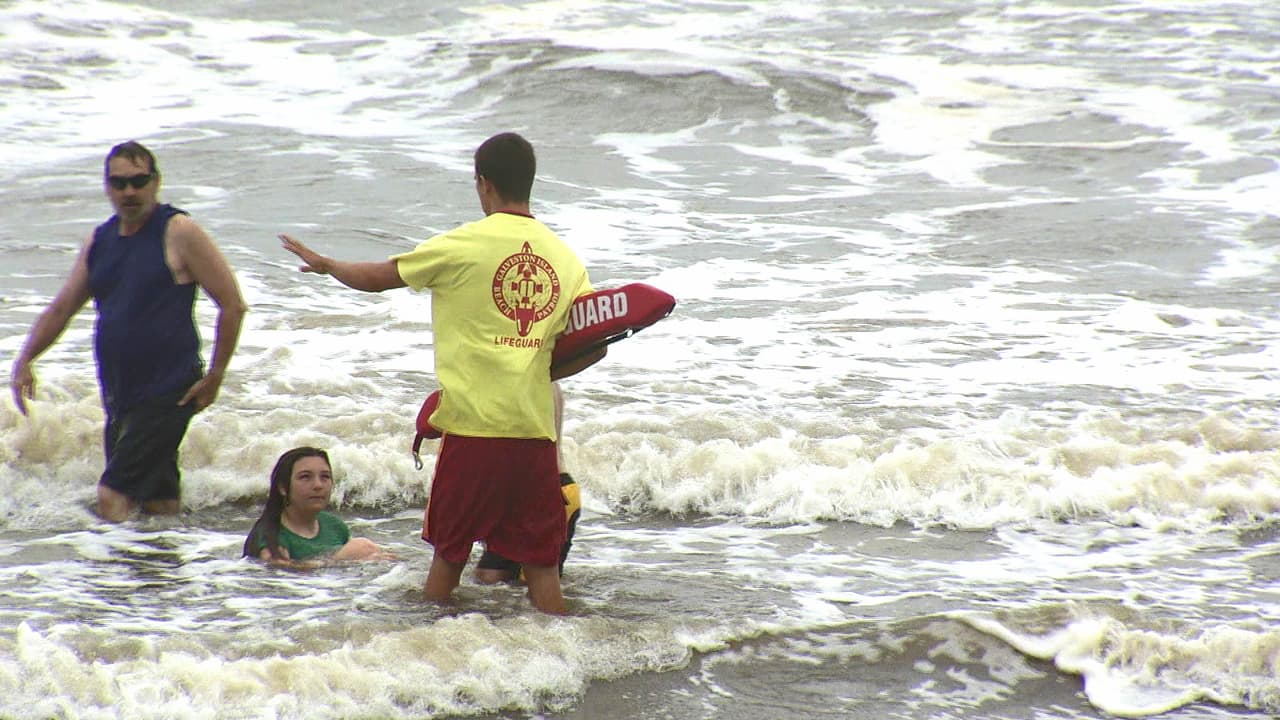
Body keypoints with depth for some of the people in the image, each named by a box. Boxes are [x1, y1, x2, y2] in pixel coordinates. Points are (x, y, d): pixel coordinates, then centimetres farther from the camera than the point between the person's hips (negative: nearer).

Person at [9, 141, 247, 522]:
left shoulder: (179, 233, -8)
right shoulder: (99, 241, 13)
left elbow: (232, 304, -9)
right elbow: (61, 309, 20)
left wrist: (215, 376, -10)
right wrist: (25, 361, 7)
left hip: (167, 392, -7)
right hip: (119, 395, 7)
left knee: (113, 497, -16)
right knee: (158, 500, 12)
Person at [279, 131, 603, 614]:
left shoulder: (465, 246, -6)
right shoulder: (565, 257, 7)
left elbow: (377, 278, 5)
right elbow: (595, 347, 7)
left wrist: (323, 264, 23)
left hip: (475, 426, -3)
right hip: (536, 429, 3)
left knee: (449, 554, 10)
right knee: (540, 563, 6)